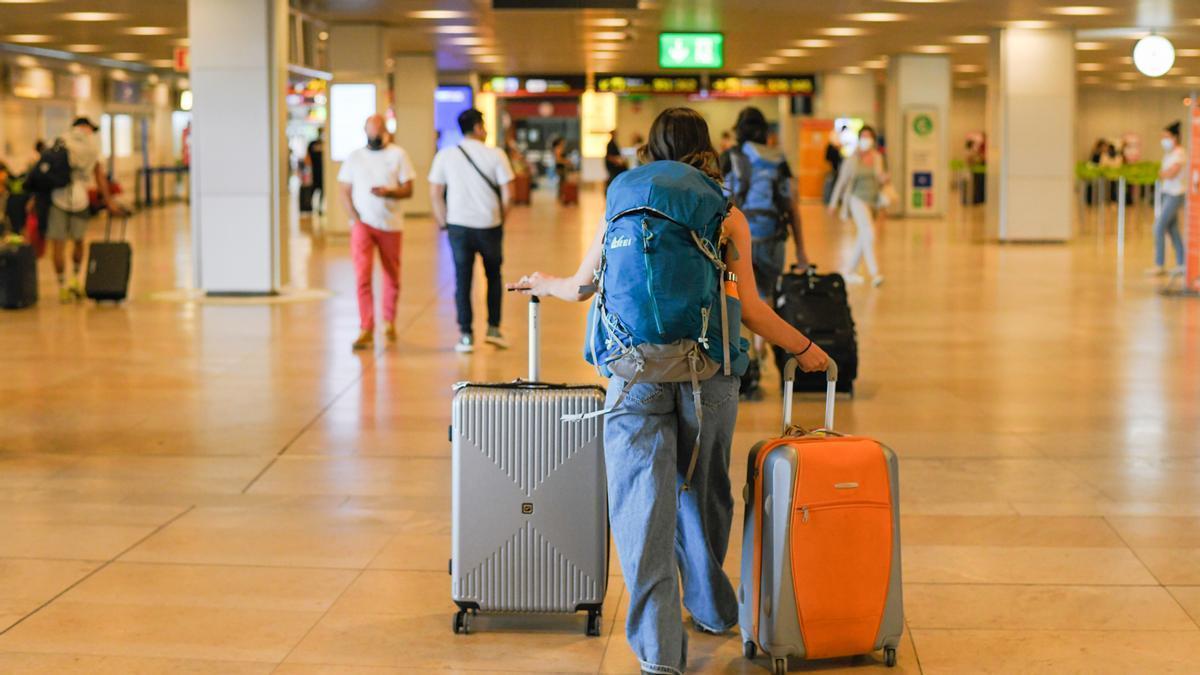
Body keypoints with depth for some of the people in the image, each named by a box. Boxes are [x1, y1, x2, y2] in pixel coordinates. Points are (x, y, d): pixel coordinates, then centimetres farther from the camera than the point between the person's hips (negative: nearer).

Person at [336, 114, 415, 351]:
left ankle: (389, 322, 28)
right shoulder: (355, 157, 8)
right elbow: (344, 191, 6)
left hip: (391, 224, 0)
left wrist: (388, 192, -20)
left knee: (392, 277, 9)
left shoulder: (398, 154, 3)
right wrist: (355, 218, -7)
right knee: (362, 276, -13)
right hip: (362, 223, 0)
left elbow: (408, 190, 0)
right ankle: (366, 331, -15)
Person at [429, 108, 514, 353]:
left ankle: (466, 335, 5)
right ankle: (493, 328, 17)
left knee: (462, 279, 6)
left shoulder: (445, 156, 1)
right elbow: (507, 193, -6)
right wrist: (502, 218, 9)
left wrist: (443, 222, 9)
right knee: (494, 276, 18)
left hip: (459, 225, 1)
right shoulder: (495, 155, -4)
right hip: (489, 224, -1)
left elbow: (435, 193, 0)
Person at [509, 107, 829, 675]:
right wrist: (804, 350, 15)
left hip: (637, 369, -1)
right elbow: (750, 310, 0)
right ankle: (711, 608, 38)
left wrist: (544, 284, 39)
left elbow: (581, 288, 17)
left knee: (644, 504, -3)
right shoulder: (728, 217, 4)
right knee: (703, 494, 19)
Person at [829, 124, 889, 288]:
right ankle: (874, 273, -26)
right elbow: (842, 181, 1)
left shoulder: (877, 158, 6)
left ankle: (850, 271, 28)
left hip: (873, 201, 6)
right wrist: (834, 202, 4)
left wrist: (884, 179, -8)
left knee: (864, 239, 12)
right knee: (869, 233, -21)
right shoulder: (852, 159, -6)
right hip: (858, 199, -6)